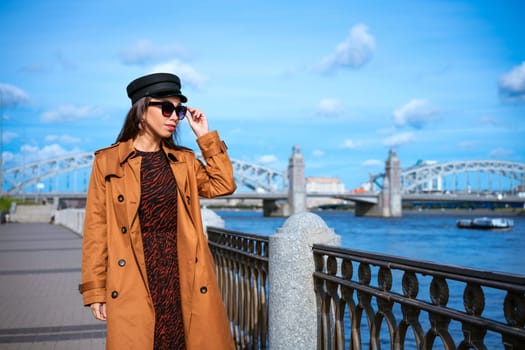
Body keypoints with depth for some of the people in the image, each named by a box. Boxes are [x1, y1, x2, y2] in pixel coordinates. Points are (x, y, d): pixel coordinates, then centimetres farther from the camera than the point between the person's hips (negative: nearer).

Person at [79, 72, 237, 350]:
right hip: (134, 281, -2)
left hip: (184, 275, 3)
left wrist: (206, 136, 4)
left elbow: (223, 185, 1)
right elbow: (96, 227, 0)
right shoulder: (107, 161, 2)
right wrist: (95, 289, -3)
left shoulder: (184, 160, 12)